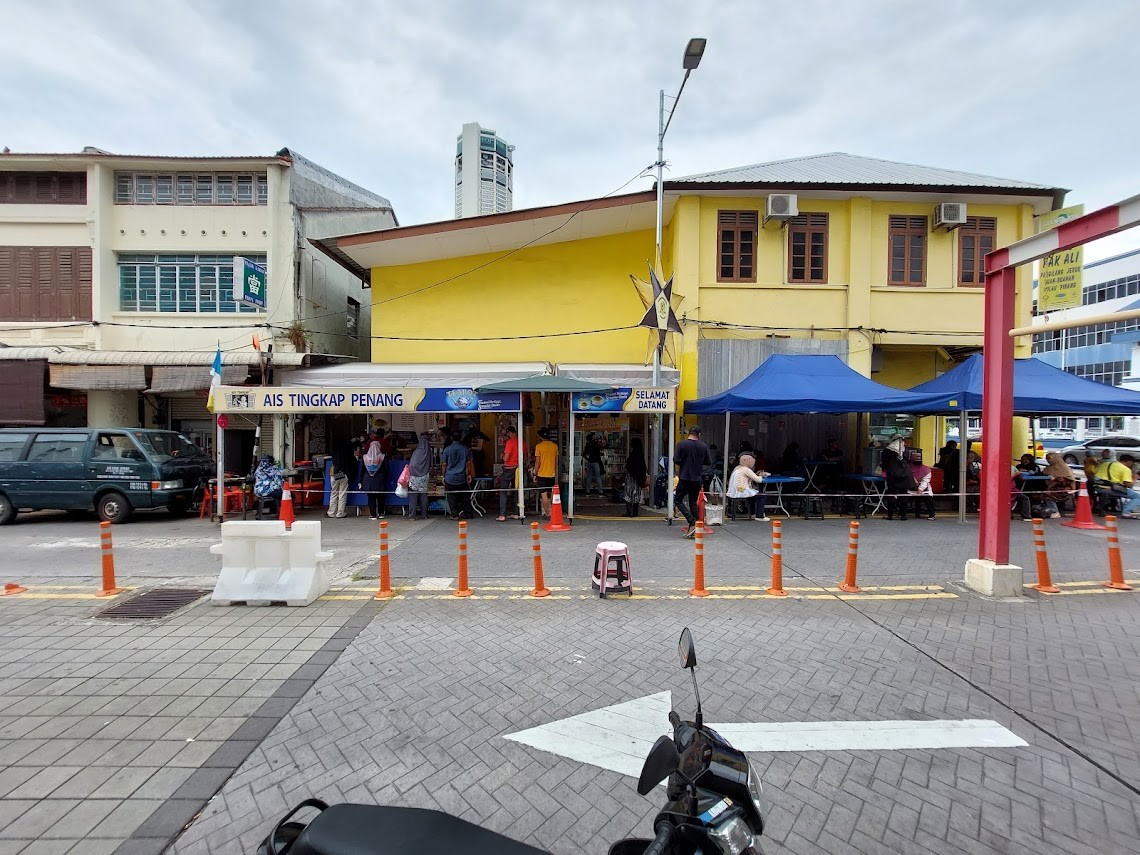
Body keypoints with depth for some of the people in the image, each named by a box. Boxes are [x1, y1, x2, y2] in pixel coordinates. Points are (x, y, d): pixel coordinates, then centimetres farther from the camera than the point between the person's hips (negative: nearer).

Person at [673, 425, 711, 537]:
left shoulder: (681, 444, -7)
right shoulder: (704, 446, 2)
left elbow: (676, 462, -9)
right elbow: (707, 463, 10)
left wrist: (678, 475, 5)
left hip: (684, 478, -4)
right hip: (697, 479, 4)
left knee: (679, 501, 6)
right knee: (693, 503, 12)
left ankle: (692, 523, -10)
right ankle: (694, 530, 12)